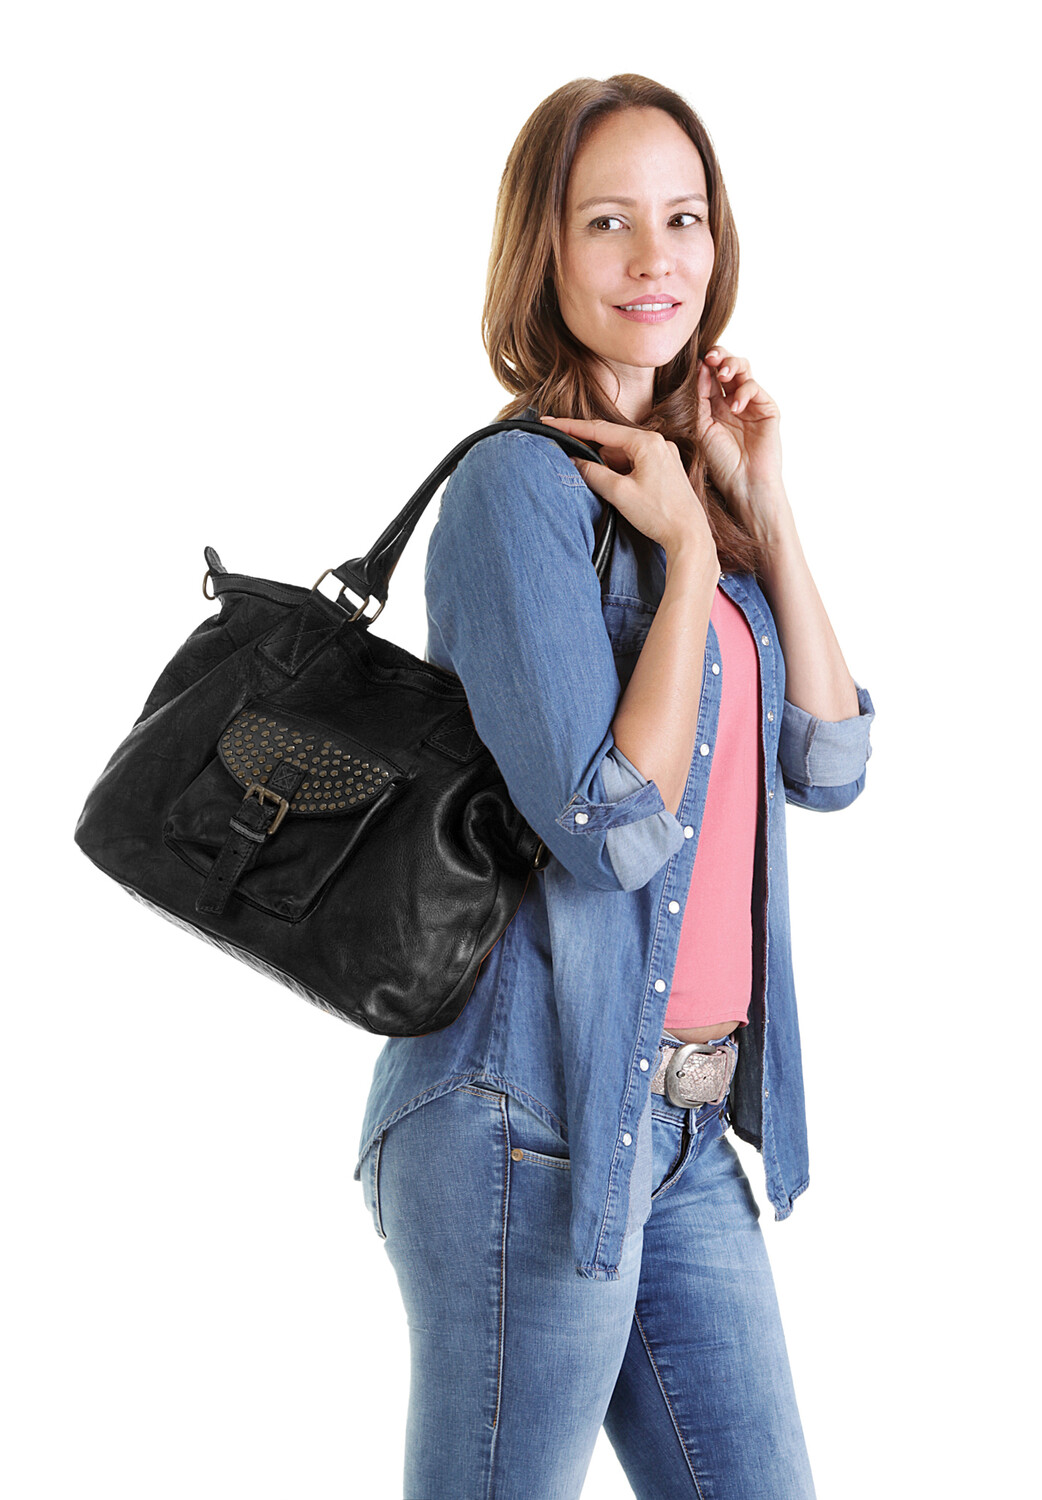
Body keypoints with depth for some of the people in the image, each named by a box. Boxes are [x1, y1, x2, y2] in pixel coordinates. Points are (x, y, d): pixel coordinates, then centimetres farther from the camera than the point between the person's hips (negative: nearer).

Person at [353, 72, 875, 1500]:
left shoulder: (690, 481, 11)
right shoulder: (521, 484, -13)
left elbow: (829, 765, 5)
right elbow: (614, 828, -21)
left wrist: (763, 504, 2)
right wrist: (690, 552, -15)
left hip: (685, 1122, 8)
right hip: (534, 1121, -8)